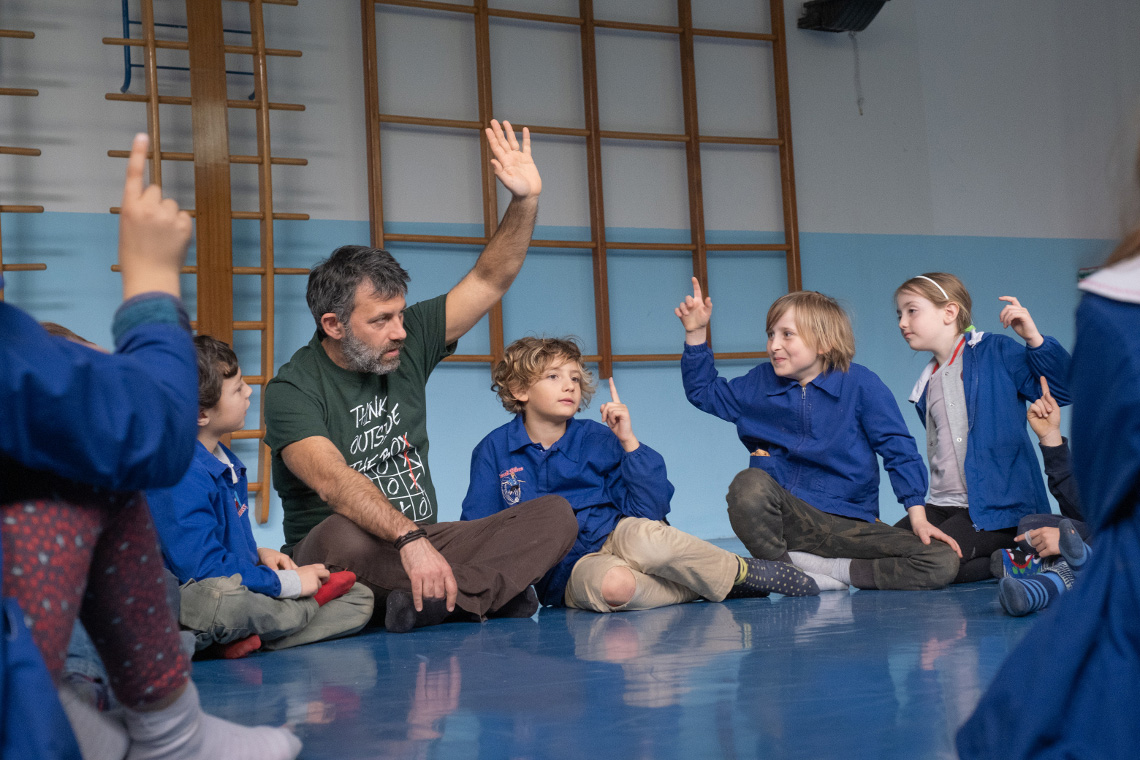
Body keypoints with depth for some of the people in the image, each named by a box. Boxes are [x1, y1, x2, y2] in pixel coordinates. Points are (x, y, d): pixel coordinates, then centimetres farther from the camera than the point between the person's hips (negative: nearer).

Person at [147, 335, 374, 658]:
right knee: (224, 598, -46)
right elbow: (203, 567, -27)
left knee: (359, 598, 5)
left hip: (238, 588, 10)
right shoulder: (179, 475, -20)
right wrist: (287, 582, -18)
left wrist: (259, 555, 6)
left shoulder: (224, 460, 14)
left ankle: (246, 638, -16)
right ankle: (307, 606, -14)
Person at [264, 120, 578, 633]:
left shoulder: (408, 343, 5)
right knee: (342, 537, -41)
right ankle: (485, 591, -29)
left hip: (420, 544, 5)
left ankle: (435, 596, -31)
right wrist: (410, 538, -43)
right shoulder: (293, 389, -13)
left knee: (555, 514, -13)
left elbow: (489, 282, 7)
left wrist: (525, 201, -7)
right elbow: (332, 481, -29)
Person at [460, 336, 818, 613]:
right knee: (613, 586, -39)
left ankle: (741, 572, -16)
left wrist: (628, 442, -11)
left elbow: (650, 510, -3)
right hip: (567, 572, -1)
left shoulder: (596, 438, 4)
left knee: (640, 534, -38)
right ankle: (709, 585, -16)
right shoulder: (494, 450, 3)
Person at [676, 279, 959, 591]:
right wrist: (696, 333, 11)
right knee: (748, 484, -35)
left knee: (943, 562, -21)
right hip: (787, 518, 1)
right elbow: (704, 392, 23)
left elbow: (898, 449, -2)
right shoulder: (759, 383, 9)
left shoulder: (860, 384, -3)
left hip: (849, 526, 0)